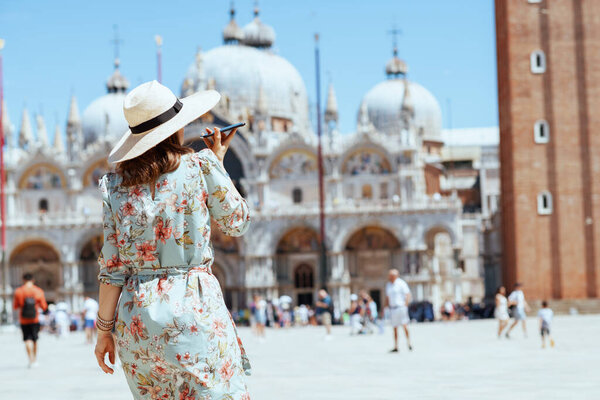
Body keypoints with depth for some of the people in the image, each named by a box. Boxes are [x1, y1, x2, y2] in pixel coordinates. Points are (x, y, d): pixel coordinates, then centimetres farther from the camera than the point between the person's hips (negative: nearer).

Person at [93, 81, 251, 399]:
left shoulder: (115, 184, 4)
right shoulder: (200, 166, -5)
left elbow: (112, 266, 3)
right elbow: (236, 223, 9)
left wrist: (104, 328, 11)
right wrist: (218, 161, 16)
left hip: (135, 313, 4)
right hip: (192, 307, -4)